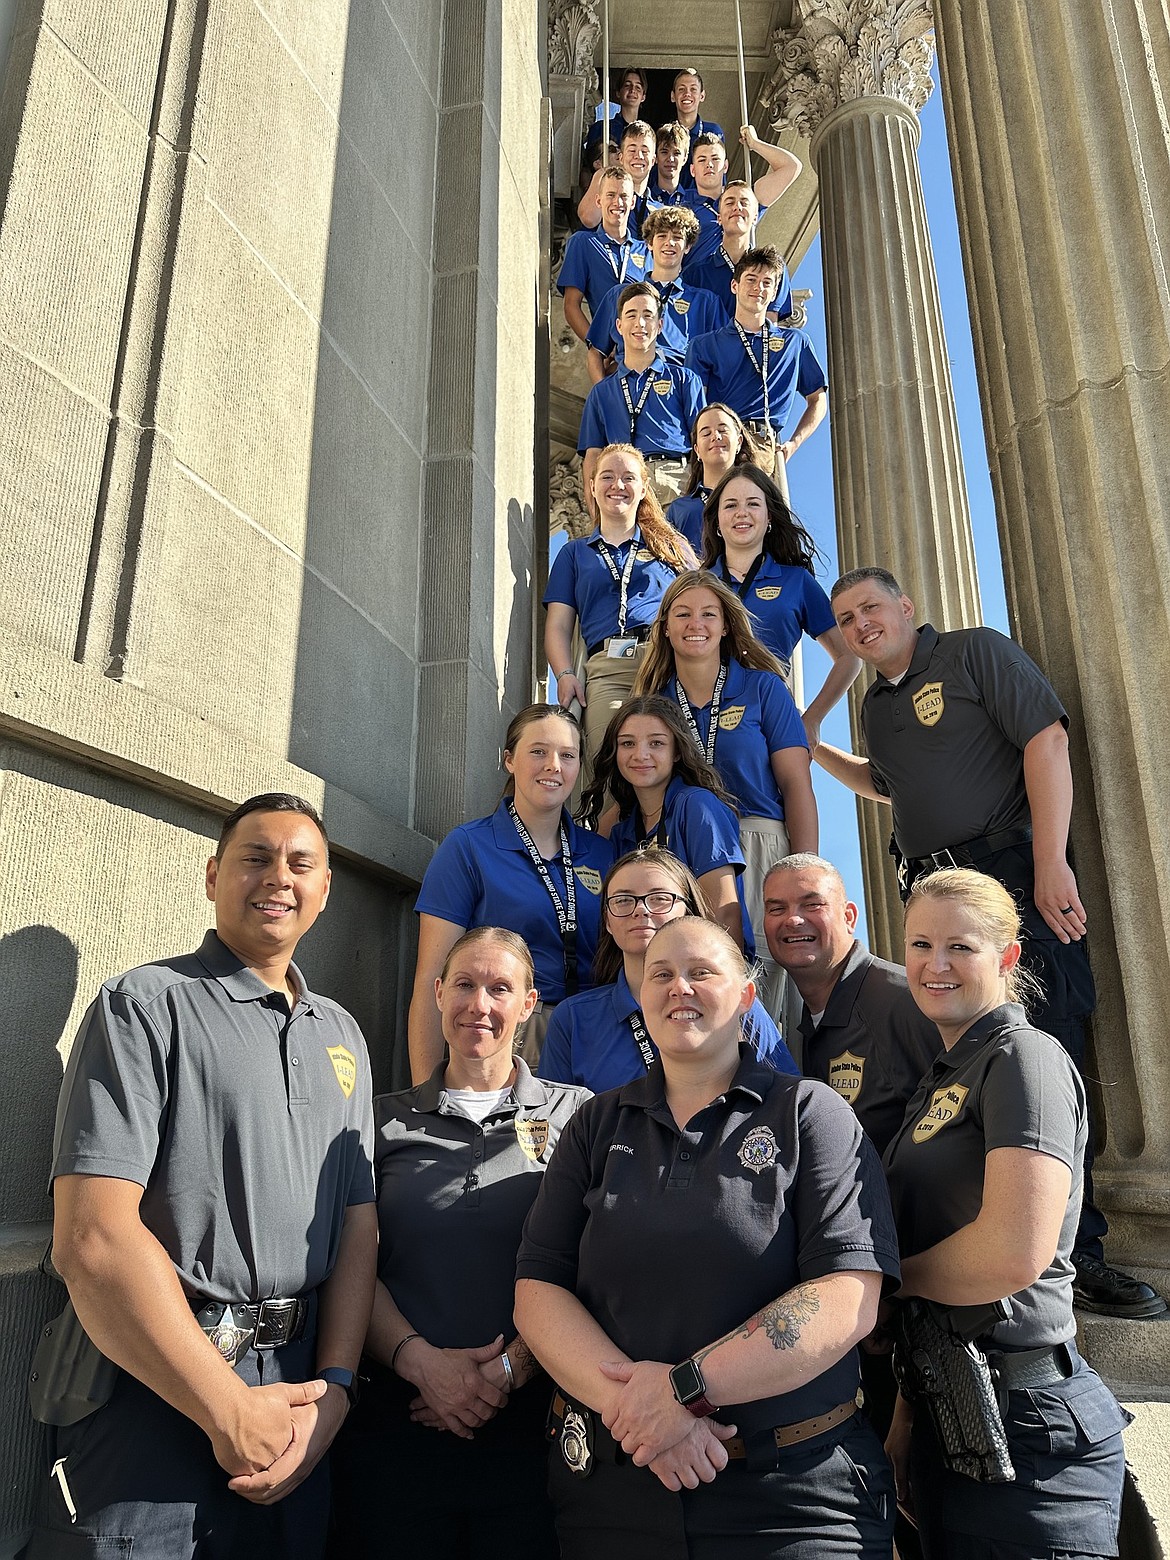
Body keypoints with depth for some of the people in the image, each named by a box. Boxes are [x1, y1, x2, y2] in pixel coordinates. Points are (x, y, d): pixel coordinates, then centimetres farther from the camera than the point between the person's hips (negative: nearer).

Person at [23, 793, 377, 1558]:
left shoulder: (343, 1034, 8)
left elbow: (359, 1226, 6)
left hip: (297, 1407, 6)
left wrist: (334, 1389, -7)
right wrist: (231, 1410, -17)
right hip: (152, 1397, -5)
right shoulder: (146, 1004, -9)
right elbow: (92, 1235, -17)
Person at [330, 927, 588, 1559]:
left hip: (528, 1424, -1)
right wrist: (419, 1359, -13)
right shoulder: (385, 1121, 7)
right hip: (396, 1418, 1)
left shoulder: (574, 1115, 2)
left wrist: (511, 1367, -15)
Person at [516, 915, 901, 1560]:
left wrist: (685, 1386, -20)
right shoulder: (597, 1125, 4)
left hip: (793, 1496, -2)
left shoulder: (809, 1113, -5)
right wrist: (636, 1405, -18)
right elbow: (538, 1290, -2)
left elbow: (849, 1298, -15)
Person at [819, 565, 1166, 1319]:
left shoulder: (975, 651, 0)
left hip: (1014, 871, -6)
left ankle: (1075, 1250, 2)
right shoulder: (877, 706, 18)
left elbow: (1047, 740, -11)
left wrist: (1051, 864, -19)